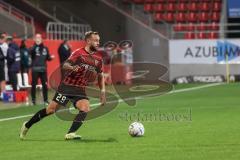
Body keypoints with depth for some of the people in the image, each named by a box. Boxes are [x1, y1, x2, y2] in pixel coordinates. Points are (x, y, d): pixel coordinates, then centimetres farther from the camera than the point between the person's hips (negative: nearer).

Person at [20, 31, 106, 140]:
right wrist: (72, 67, -40)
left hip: (80, 90, 5)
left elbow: (100, 76, 18)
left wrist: (102, 91, 11)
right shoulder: (79, 53, -10)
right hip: (67, 87, -5)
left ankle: (70, 134, -19)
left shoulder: (98, 58, 6)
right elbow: (65, 65, -18)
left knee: (85, 109, -21)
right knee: (51, 109, -2)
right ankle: (27, 126, 14)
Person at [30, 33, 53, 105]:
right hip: (35, 69, -3)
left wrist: (51, 57, -8)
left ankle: (45, 100, 10)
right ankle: (33, 100, 9)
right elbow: (31, 51, -25)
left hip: (43, 69, 3)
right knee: (34, 85, 0)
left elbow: (48, 58, 15)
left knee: (45, 85, 3)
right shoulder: (33, 48, -2)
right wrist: (36, 45, -39)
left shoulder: (45, 48, 11)